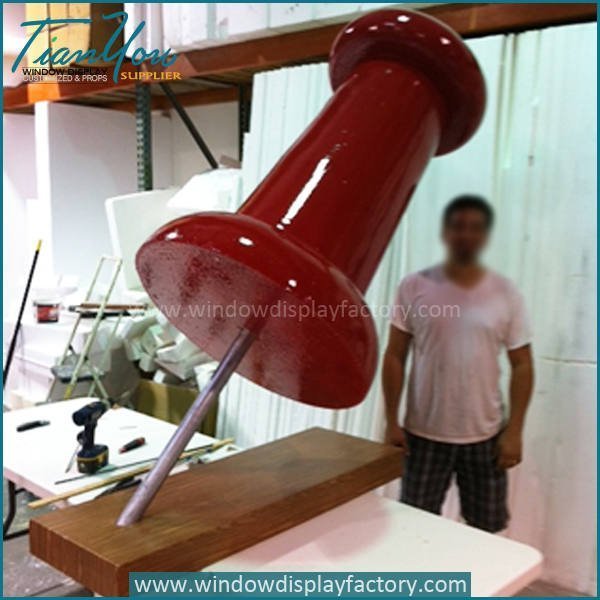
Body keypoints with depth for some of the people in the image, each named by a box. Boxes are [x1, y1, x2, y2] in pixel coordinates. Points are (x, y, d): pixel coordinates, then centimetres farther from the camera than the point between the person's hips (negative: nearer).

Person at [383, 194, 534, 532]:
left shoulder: (506, 294, -3)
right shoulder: (415, 288, -6)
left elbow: (522, 365, 0)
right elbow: (395, 357, -2)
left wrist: (515, 431, -5)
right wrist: (392, 421, -5)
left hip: (485, 435, 1)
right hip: (425, 434, -1)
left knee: (485, 530, 14)